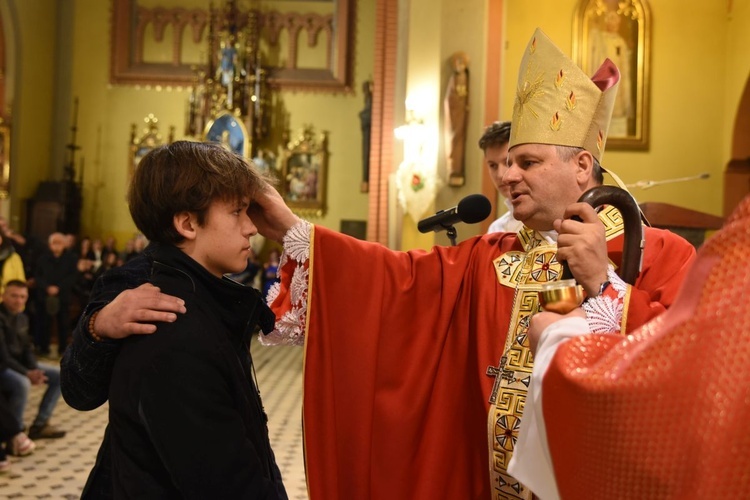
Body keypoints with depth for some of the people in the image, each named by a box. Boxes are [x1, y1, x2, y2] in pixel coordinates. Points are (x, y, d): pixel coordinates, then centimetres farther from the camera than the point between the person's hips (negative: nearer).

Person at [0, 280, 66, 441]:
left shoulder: (22, 318, 6)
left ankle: (39, 424, 2)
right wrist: (27, 373, -25)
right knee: (22, 383, -38)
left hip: (19, 364, 9)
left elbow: (27, 349, 9)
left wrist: (34, 369, -10)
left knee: (60, 376, 4)